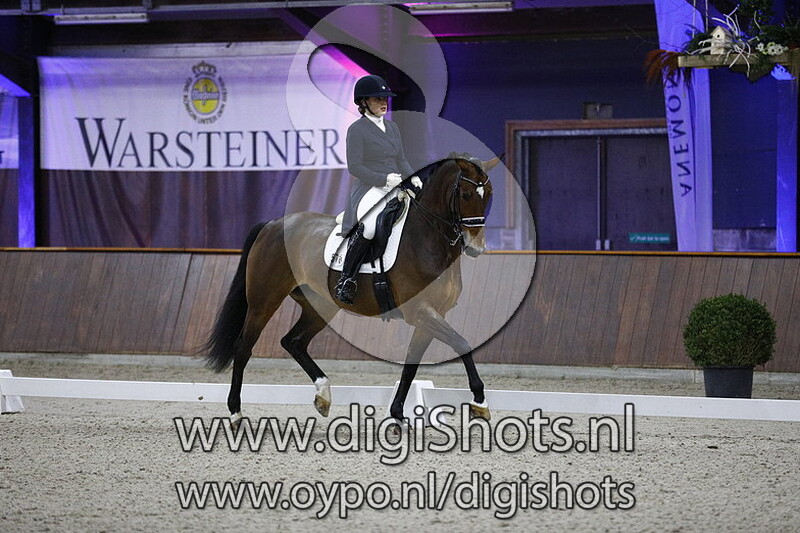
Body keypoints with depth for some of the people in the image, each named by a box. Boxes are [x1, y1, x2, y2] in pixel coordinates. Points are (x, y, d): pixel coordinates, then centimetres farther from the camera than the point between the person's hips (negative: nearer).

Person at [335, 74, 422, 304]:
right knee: (370, 225, -33)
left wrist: (412, 177, 3)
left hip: (395, 189, 8)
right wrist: (384, 179, -17)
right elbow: (354, 167, -9)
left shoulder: (392, 127, 19)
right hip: (369, 189, -8)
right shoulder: (357, 129, -2)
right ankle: (346, 280, -22)